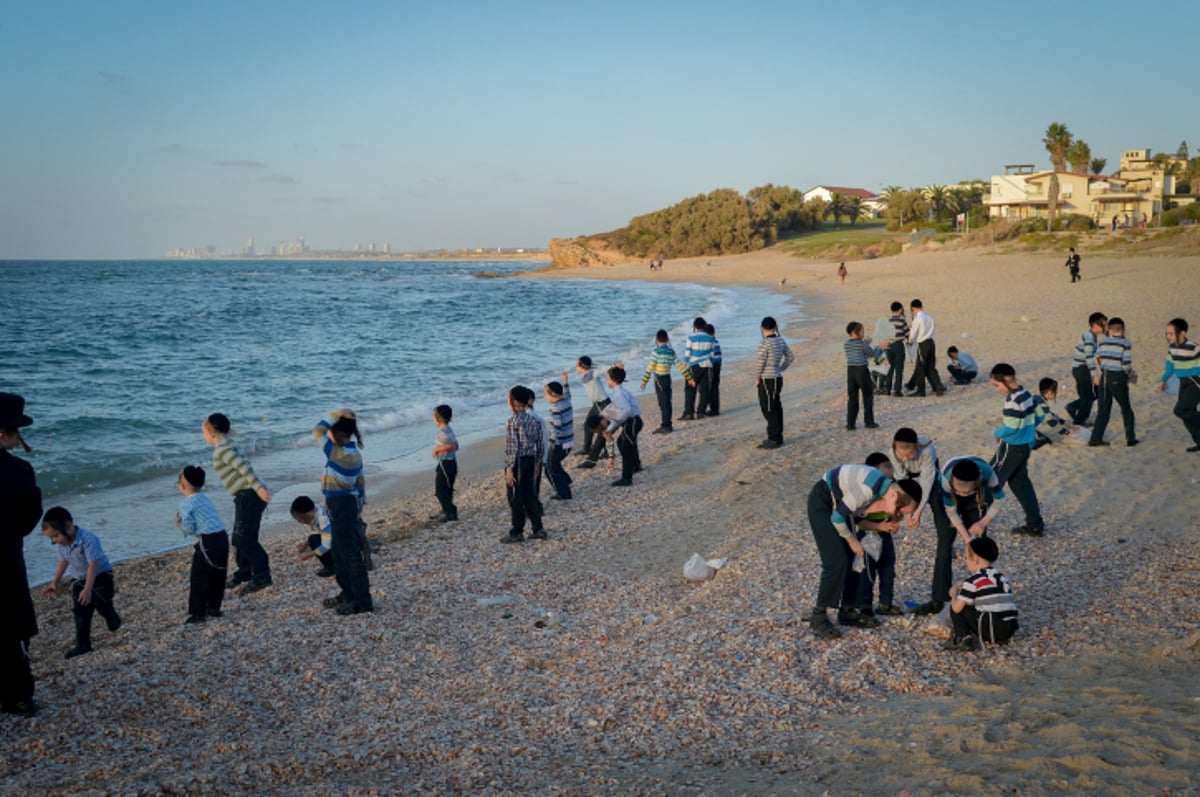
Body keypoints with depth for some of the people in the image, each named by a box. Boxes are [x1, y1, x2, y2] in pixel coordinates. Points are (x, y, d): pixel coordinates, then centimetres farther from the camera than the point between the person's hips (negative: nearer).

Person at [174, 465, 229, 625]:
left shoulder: (186, 505, -9)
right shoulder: (206, 499, 16)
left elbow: (189, 530, -9)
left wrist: (179, 525, 10)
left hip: (207, 543, -8)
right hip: (223, 538, 8)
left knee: (198, 579, 3)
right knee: (218, 577, 17)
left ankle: (198, 613, 7)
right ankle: (214, 607, 27)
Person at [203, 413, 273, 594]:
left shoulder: (222, 450, -12)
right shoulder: (227, 447, 19)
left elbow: (244, 466, -22)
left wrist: (258, 487, -28)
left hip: (249, 495, -10)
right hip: (245, 497, 10)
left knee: (244, 538, -11)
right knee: (239, 538, 16)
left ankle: (262, 575, -8)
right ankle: (244, 572, 27)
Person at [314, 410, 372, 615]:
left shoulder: (339, 452, -21)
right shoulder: (354, 452, 7)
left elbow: (318, 431, -21)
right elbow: (361, 481, 14)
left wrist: (337, 414, -17)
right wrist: (360, 505, 21)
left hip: (341, 507, -10)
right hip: (349, 504, 10)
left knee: (351, 555, -4)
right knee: (339, 553, 20)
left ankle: (363, 601, 0)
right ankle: (348, 593, 30)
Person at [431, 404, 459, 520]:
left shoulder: (443, 432, -19)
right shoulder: (448, 430, 12)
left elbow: (451, 446, -32)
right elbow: (455, 446, 17)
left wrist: (437, 449, -20)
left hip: (445, 464, -10)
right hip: (451, 462, 10)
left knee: (440, 491, -4)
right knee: (446, 490, 18)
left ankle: (451, 513, -4)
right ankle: (446, 512, 26)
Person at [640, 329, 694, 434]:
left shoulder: (656, 352, -12)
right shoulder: (671, 352, 6)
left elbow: (649, 368, -14)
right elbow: (680, 365, 8)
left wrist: (644, 382, -11)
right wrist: (689, 378, 14)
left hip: (659, 380, -6)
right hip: (668, 378, 6)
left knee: (664, 403, -5)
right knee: (667, 402, 12)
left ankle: (666, 426, -4)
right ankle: (666, 425, 19)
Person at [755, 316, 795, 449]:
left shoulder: (764, 343, -16)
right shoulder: (781, 341, 6)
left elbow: (761, 364, -16)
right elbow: (790, 357, 16)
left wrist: (757, 379, -4)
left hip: (767, 380, -8)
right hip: (778, 378, 8)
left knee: (769, 410, -2)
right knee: (776, 408, 15)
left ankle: (774, 439, 1)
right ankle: (778, 437, 23)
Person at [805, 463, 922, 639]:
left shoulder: (885, 491, -6)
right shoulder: (868, 490, -34)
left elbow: (856, 514, 5)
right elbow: (837, 518, -24)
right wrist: (852, 540, -10)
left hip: (838, 502, 9)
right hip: (821, 501, -9)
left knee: (850, 559, 8)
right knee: (836, 561, -13)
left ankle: (847, 611, 18)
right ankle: (818, 616, -4)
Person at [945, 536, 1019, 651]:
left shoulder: (973, 580, -4)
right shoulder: (1001, 576, 17)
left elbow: (957, 608, -7)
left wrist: (954, 594, 17)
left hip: (991, 630, -7)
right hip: (1010, 630, 7)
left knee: (958, 608, 7)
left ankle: (963, 637, -10)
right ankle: (1000, 639, 14)